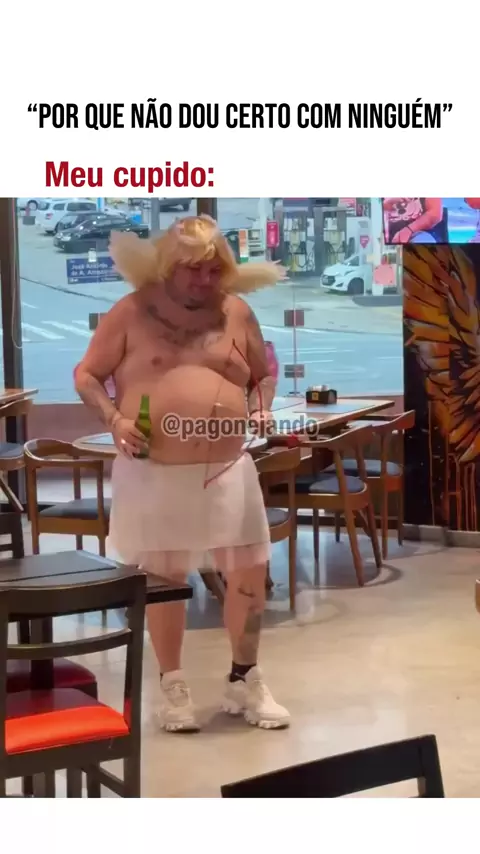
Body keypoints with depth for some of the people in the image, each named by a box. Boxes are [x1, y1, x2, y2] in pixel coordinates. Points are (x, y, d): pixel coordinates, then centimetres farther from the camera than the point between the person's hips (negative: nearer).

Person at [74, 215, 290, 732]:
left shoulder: (236, 312, 6)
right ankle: (173, 688, 24)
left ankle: (244, 681, 23)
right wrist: (113, 419, -14)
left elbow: (263, 376, 17)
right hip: (152, 471, -2)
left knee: (249, 573, 3)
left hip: (227, 469, 3)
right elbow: (86, 375, 2)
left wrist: (262, 410, -4)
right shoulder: (132, 312, -2)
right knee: (163, 578, 7)